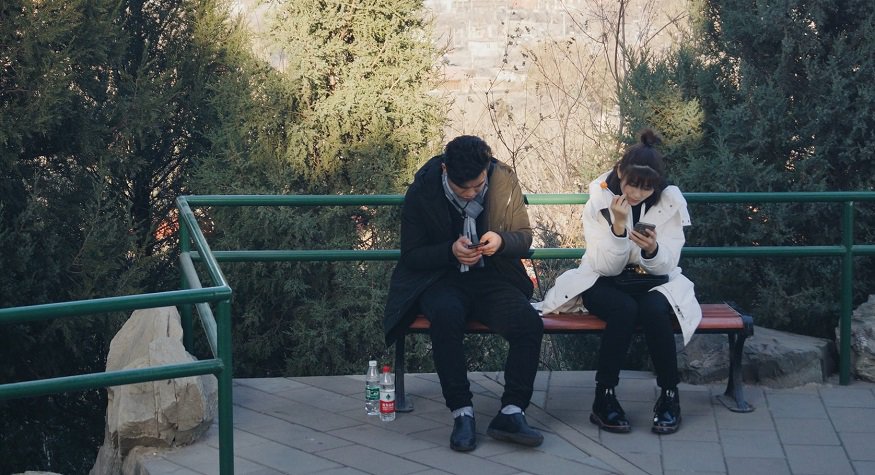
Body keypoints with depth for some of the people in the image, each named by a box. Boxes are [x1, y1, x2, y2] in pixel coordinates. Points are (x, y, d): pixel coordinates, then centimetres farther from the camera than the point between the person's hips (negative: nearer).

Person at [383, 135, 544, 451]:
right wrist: (451, 251, -21)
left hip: (492, 279, 2)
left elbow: (524, 238, 5)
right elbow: (411, 255, -3)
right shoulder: (422, 192, -9)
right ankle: (461, 413, -27)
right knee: (446, 316, -37)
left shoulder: (504, 182, -4)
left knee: (530, 324, -27)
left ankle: (511, 413, -17)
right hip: (441, 280, -2)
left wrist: (501, 241, -19)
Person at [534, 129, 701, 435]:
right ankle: (604, 396, -23)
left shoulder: (670, 201, -9)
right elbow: (605, 266, -15)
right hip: (604, 282, -1)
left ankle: (669, 395, -17)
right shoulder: (599, 199, -12)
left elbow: (665, 267, -9)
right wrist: (618, 227, -31)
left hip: (651, 282, 1)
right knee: (624, 310, -34)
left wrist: (652, 249, -32)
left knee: (654, 310, -33)